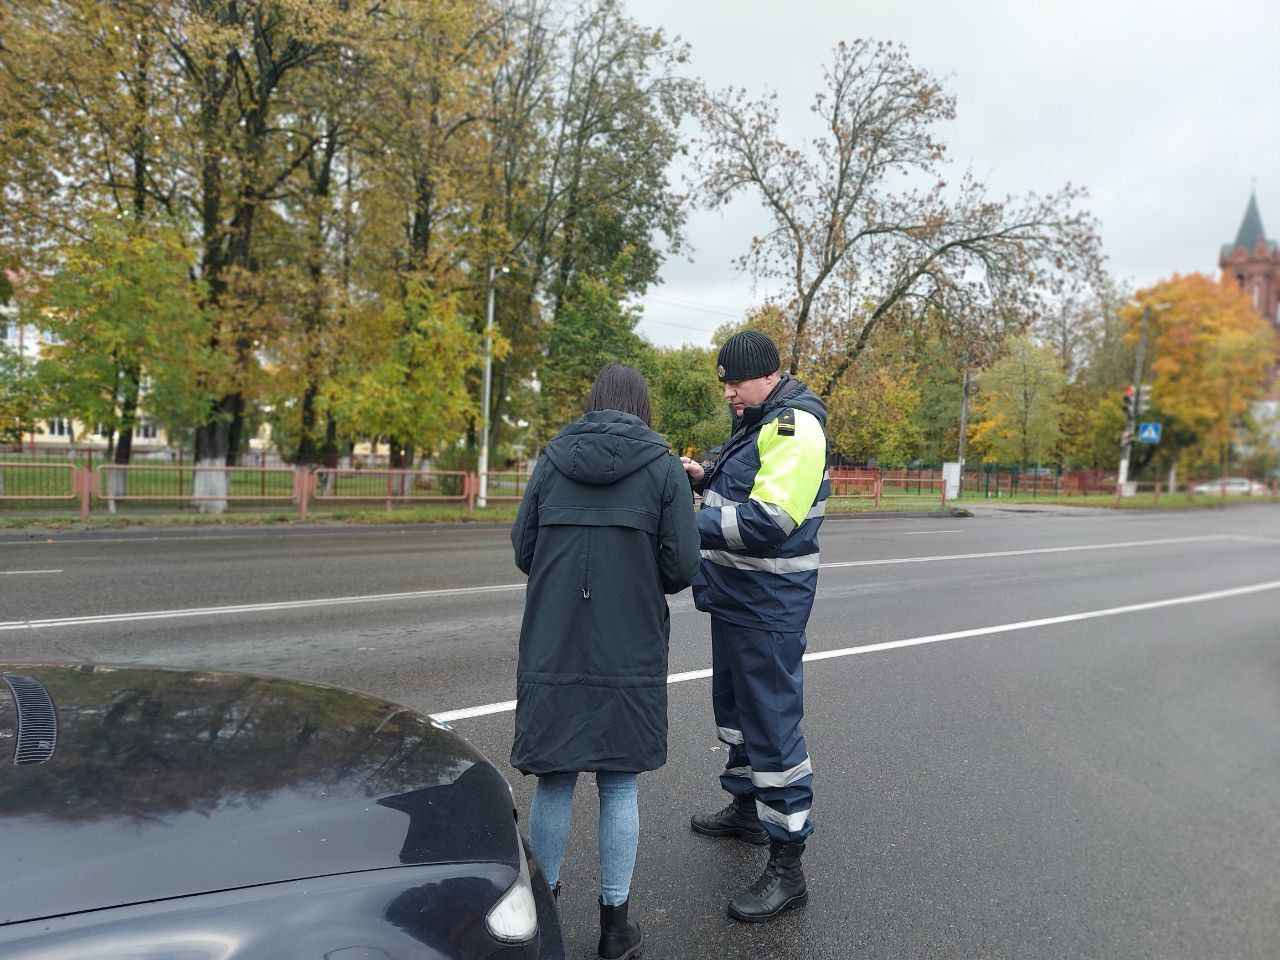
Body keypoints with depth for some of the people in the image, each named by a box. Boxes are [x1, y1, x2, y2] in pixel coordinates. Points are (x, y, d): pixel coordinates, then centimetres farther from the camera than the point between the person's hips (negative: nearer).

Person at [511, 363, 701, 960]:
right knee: (618, 786, 11)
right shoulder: (663, 467, -3)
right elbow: (680, 568, -7)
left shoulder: (553, 459, 3)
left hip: (553, 651, 2)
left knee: (553, 783, 13)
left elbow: (523, 551, 4)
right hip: (630, 656, -1)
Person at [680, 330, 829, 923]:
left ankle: (787, 865, 9)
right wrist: (707, 478, 5)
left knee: (772, 724, -4)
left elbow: (769, 518, -28)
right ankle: (746, 807, 42)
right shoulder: (755, 424, 13)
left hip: (768, 606, -10)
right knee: (734, 706, 23)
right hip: (735, 597, 10)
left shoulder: (794, 427, -18)